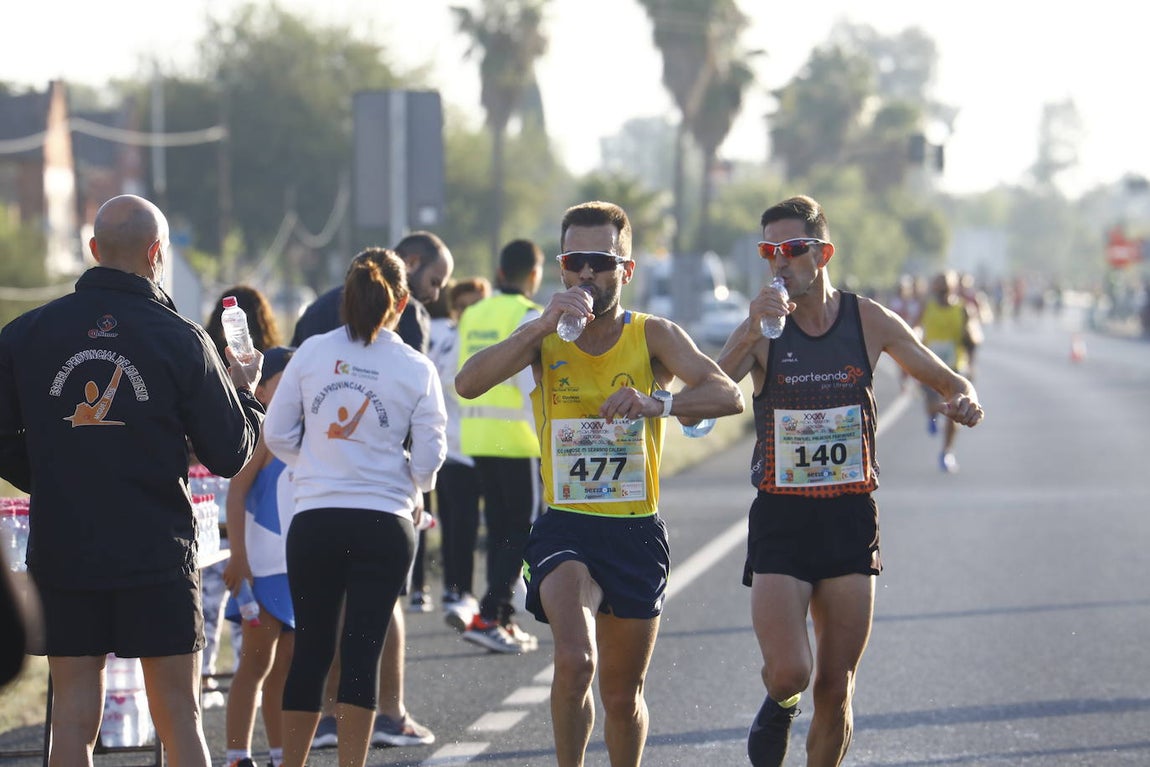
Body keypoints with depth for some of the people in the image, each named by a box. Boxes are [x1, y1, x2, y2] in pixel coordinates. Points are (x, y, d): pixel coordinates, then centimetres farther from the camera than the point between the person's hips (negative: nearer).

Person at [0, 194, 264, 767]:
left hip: (60, 553, 2)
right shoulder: (180, 340, -6)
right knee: (178, 716, 4)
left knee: (73, 719, 4)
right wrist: (244, 392, 19)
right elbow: (230, 455, 1)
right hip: (157, 553, -2)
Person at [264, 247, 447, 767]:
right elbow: (428, 458, -2)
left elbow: (276, 434, 3)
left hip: (315, 520, 1)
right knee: (363, 652, 1)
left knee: (311, 648, 11)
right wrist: (414, 490, 18)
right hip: (384, 524, -1)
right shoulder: (416, 369, -3)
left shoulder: (312, 353, 0)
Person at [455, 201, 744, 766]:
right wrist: (541, 327, -27)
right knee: (574, 659, -26)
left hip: (636, 532, 1)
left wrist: (660, 404, -36)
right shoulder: (544, 337, 1)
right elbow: (468, 384, -15)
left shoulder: (653, 336, -1)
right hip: (564, 526, -1)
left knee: (622, 694, 12)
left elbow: (727, 395, -17)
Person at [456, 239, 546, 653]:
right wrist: (550, 440, -16)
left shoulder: (472, 316, 12)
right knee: (523, 530, -1)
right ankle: (487, 616, -12)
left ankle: (505, 621, 15)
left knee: (499, 529, 14)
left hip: (476, 435, 7)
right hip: (518, 439, -7)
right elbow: (533, 384, -16)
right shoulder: (528, 316, -10)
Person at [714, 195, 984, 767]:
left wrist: (963, 400, -14)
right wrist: (750, 332, -34)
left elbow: (949, 382, 10)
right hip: (780, 520, -2)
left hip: (851, 520, 2)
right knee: (789, 672, -15)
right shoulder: (762, 326, -4)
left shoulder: (868, 321, 1)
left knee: (836, 689, 4)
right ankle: (780, 706, 20)